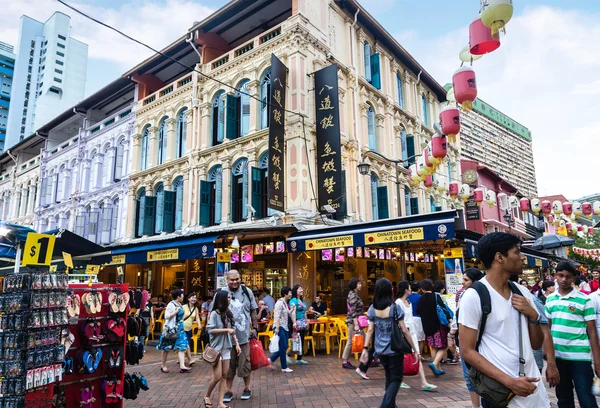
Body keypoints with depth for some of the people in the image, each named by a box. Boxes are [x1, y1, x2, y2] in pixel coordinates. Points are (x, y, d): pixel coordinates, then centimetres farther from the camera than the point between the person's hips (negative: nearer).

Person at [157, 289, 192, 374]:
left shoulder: (179, 304, 9)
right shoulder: (171, 305, -15)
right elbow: (167, 316, -22)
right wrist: (176, 311, -20)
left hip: (179, 329, 7)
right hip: (171, 329, -7)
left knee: (181, 347, -3)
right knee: (166, 348, 8)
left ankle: (182, 366, -6)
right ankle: (163, 365, 23)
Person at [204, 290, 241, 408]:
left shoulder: (228, 313, 6)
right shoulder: (214, 313, -12)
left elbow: (232, 330, 11)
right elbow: (210, 330, -18)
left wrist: (237, 343, 5)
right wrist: (226, 330, -20)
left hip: (226, 348, 6)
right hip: (216, 348, -6)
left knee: (224, 376, 6)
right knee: (217, 377, -3)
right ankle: (207, 396, 22)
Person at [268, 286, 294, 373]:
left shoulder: (285, 303, 15)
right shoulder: (280, 303, -14)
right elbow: (277, 316, -20)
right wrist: (277, 328, -24)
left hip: (285, 327, 10)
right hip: (280, 327, -10)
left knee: (284, 347, 11)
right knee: (283, 347, -4)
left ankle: (271, 359, 23)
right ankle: (284, 367, 6)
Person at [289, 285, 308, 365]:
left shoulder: (302, 300, 17)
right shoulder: (294, 300, -9)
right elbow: (293, 312, -19)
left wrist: (306, 322, 22)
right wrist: (294, 323, -27)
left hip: (303, 323, 9)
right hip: (298, 323, -9)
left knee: (301, 341, 10)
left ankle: (299, 359, 16)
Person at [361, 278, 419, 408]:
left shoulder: (372, 309, -3)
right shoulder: (395, 308, -13)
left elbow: (370, 330, -4)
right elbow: (404, 331, -10)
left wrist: (365, 348, 1)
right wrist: (415, 349, -2)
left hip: (380, 350, 4)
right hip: (394, 349, -4)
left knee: (389, 377, 22)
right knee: (396, 378, 7)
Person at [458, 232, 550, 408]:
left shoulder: (523, 292, 5)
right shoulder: (474, 296, -15)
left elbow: (536, 344, 10)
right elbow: (467, 351, -14)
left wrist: (533, 316, -7)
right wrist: (509, 381, -21)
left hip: (533, 386, 6)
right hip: (500, 390, -6)